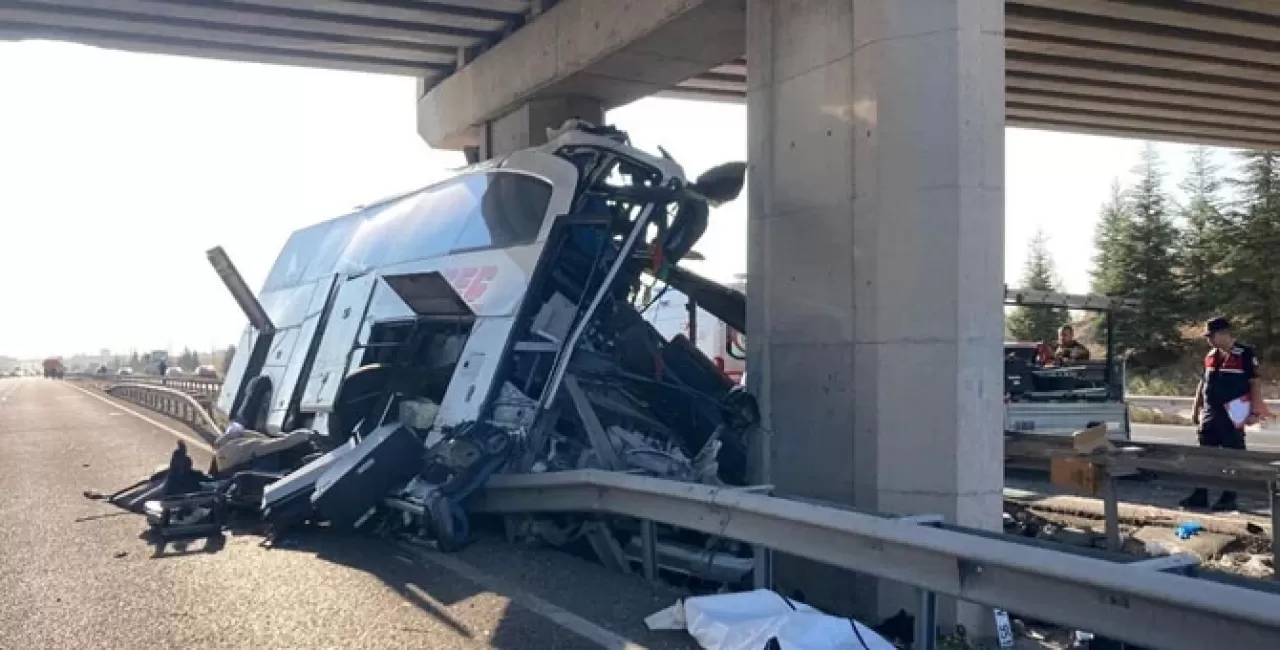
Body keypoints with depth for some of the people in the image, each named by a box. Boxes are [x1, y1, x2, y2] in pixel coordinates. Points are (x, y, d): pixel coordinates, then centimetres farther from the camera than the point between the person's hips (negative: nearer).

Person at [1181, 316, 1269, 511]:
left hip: (1233, 415, -7)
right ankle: (1200, 496, 12)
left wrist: (1255, 412, -14)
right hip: (1209, 414, 7)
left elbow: (1254, 384, -9)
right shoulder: (1210, 356, 12)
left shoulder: (1245, 354, -8)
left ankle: (1229, 498, 8)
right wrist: (1196, 408, 16)